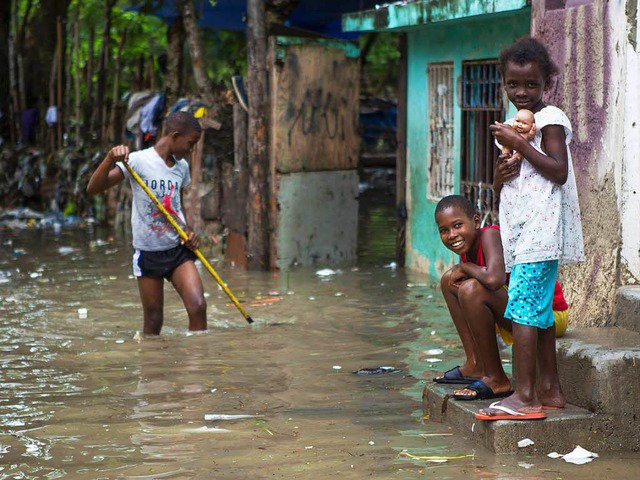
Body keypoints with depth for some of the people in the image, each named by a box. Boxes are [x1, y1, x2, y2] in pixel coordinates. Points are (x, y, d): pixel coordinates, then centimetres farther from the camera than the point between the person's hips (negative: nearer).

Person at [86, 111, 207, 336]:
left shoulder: (182, 167, 8)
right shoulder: (138, 161, -11)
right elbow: (93, 189, -18)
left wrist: (188, 231, 5)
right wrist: (110, 159, -34)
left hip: (178, 249, 4)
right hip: (148, 252, -4)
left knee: (198, 306, -13)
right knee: (153, 320, 3)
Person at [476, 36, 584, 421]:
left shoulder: (550, 119, -5)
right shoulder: (513, 126, 20)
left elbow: (559, 171, -17)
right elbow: (502, 189, 24)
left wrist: (519, 144, -17)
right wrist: (501, 174, 0)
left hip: (541, 229, -9)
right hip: (520, 230, 9)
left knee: (522, 308, -15)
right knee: (539, 310, 10)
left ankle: (524, 395, -16)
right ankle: (550, 389, 16)